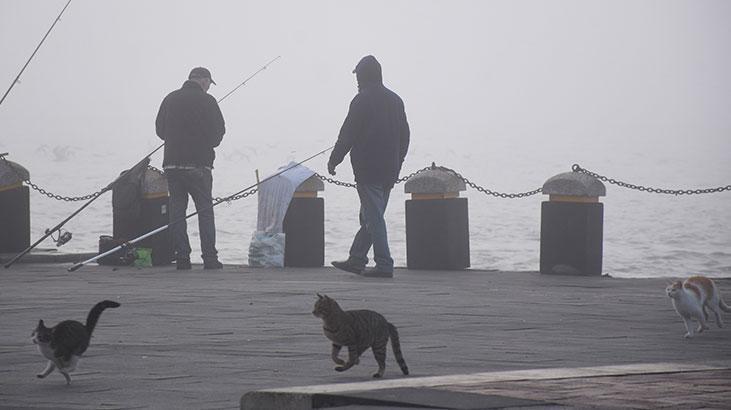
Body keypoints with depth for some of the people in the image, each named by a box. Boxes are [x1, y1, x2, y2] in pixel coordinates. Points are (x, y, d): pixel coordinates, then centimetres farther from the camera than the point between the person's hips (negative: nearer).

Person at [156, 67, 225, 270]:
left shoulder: (170, 99, 8)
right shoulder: (206, 101, -6)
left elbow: (160, 129, 13)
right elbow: (218, 131, -5)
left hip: (171, 162, 4)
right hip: (198, 163, -4)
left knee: (177, 210, 8)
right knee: (205, 210, 0)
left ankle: (181, 257, 3)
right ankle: (209, 258, -5)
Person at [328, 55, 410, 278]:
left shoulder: (362, 100, -11)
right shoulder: (395, 100, 12)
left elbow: (347, 135, -10)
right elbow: (404, 136, 16)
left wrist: (334, 160, 2)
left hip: (368, 169, -8)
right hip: (389, 170, 8)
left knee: (373, 217, -6)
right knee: (372, 215, 15)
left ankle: (384, 264, -10)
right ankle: (356, 259, 21)